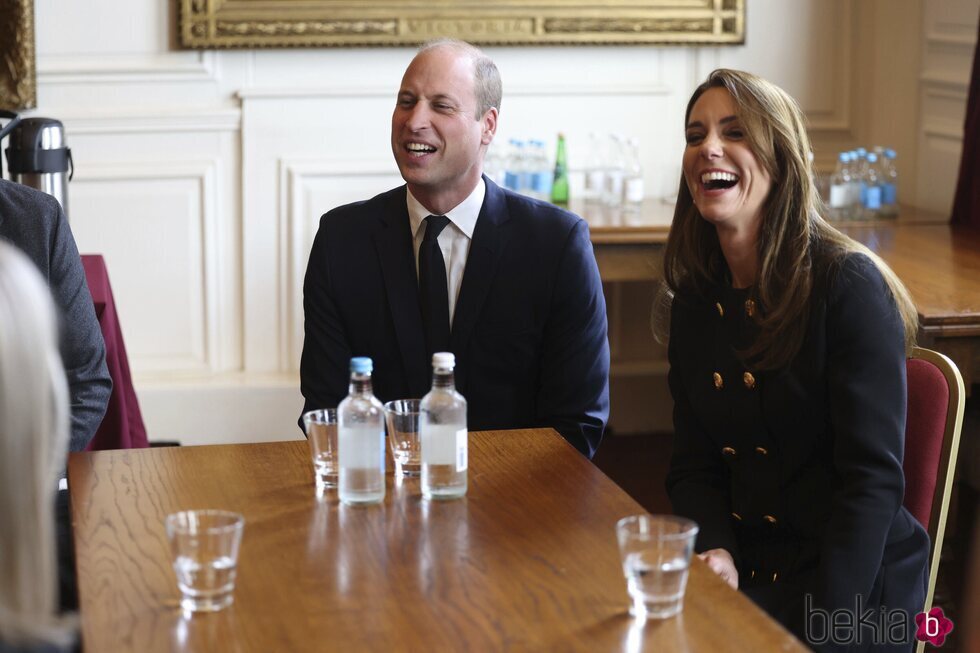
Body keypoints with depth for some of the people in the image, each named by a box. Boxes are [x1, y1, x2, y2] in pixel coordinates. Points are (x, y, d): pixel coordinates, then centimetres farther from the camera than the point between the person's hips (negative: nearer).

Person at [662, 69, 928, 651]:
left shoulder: (850, 285, -11)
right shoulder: (699, 298, 7)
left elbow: (873, 478, -15)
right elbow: (695, 467, 8)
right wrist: (715, 552, -12)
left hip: (854, 587, -5)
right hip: (744, 570, 5)